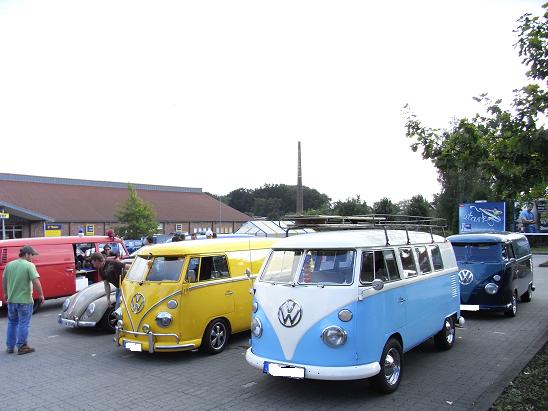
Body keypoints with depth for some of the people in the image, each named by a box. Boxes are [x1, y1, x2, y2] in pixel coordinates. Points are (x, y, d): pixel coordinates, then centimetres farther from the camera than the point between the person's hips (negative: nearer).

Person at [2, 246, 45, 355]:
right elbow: (36, 282, -20)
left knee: (12, 323, 19)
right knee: (23, 324, 5)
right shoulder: (29, 265, -14)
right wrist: (41, 295, -9)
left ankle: (10, 347, 25)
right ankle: (21, 347, 11)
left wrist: (5, 294, 25)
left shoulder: (9, 265, 4)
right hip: (24, 300, -6)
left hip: (11, 300, 6)